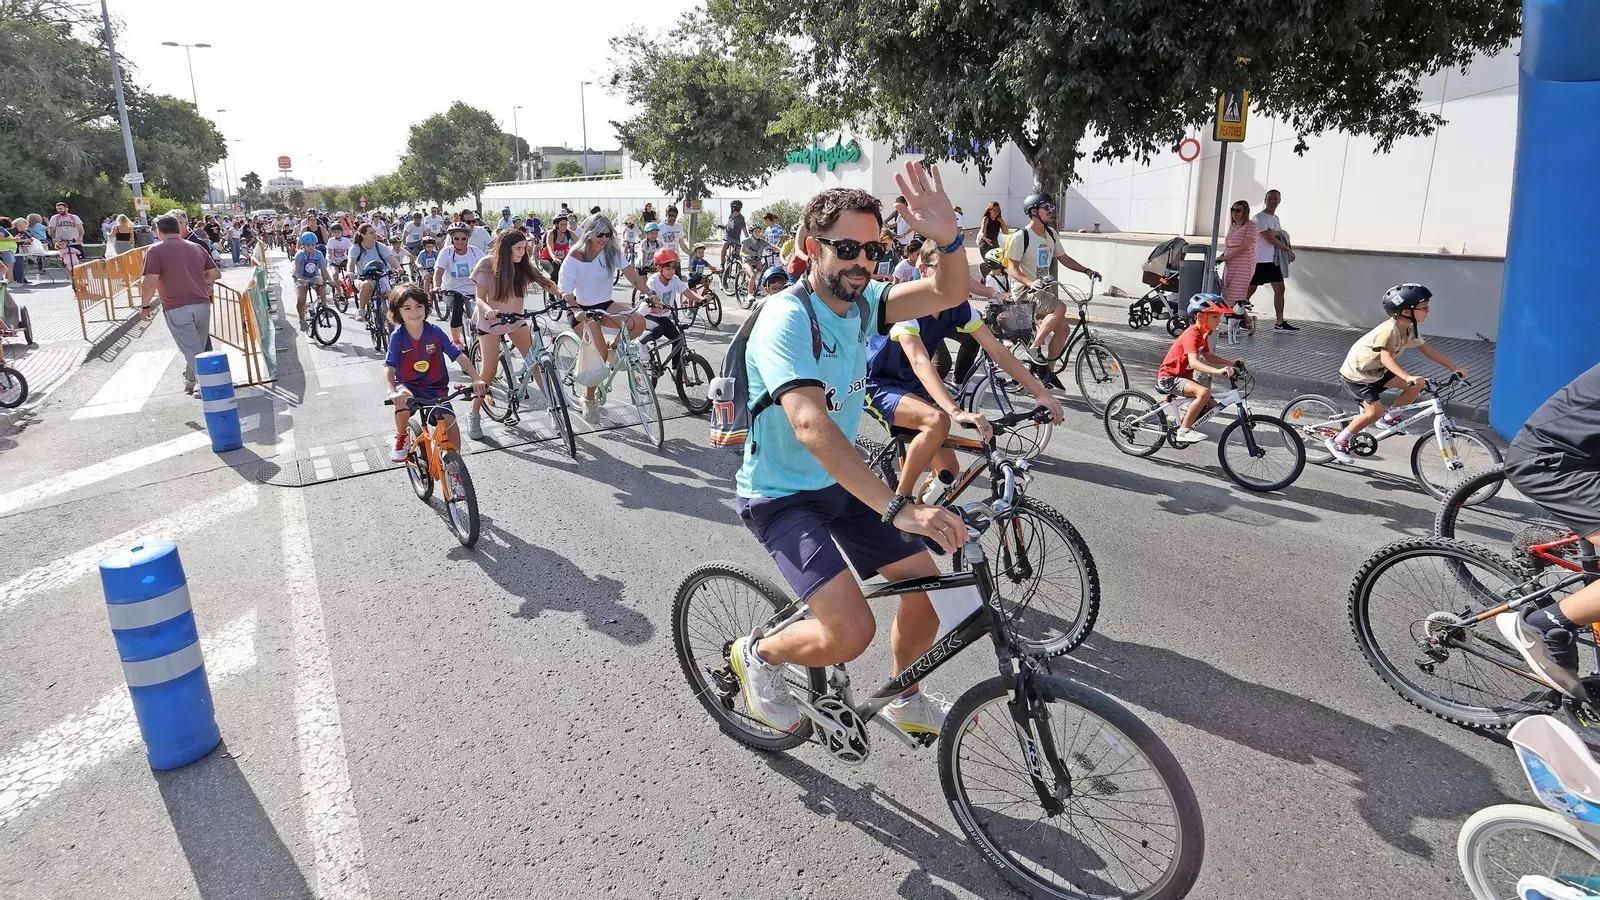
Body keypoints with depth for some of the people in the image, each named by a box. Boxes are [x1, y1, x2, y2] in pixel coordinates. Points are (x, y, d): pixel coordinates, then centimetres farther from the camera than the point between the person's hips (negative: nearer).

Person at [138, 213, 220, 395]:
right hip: (202, 305, 5)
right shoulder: (196, 248, 9)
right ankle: (189, 384, 34)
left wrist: (145, 305, -1)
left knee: (193, 351, -4)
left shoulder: (155, 251, -5)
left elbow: (150, 282, -13)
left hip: (177, 309, -5)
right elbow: (215, 274, 10)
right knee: (196, 348, 18)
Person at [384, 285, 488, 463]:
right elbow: (389, 367, -20)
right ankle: (401, 437, -5)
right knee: (402, 399, -36)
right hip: (408, 386, -1)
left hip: (435, 388, 1)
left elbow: (459, 355, -11)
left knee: (450, 422, -21)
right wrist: (392, 392, -41)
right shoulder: (397, 336, -10)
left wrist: (476, 379, -27)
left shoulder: (435, 331, -7)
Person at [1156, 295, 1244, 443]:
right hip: (1168, 377, -10)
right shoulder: (1192, 334, -23)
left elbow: (1207, 356, 20)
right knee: (1203, 392, -31)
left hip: (1181, 376, 10)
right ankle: (1184, 430, -21)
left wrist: (1230, 363, 8)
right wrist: (1218, 371, -49)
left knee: (1210, 405, 7)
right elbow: (1193, 362, -37)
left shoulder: (1203, 334, 7)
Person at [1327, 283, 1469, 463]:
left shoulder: (1410, 329, -3)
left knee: (1417, 385, -1)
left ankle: (1389, 417, 16)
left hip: (1377, 371, 9)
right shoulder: (1389, 329, -30)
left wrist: (1454, 368, 3)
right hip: (1356, 373, -8)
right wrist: (1408, 377, -54)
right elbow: (1386, 357, -42)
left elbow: (1427, 350, 6)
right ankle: (1337, 441, -6)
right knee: (1376, 411, -19)